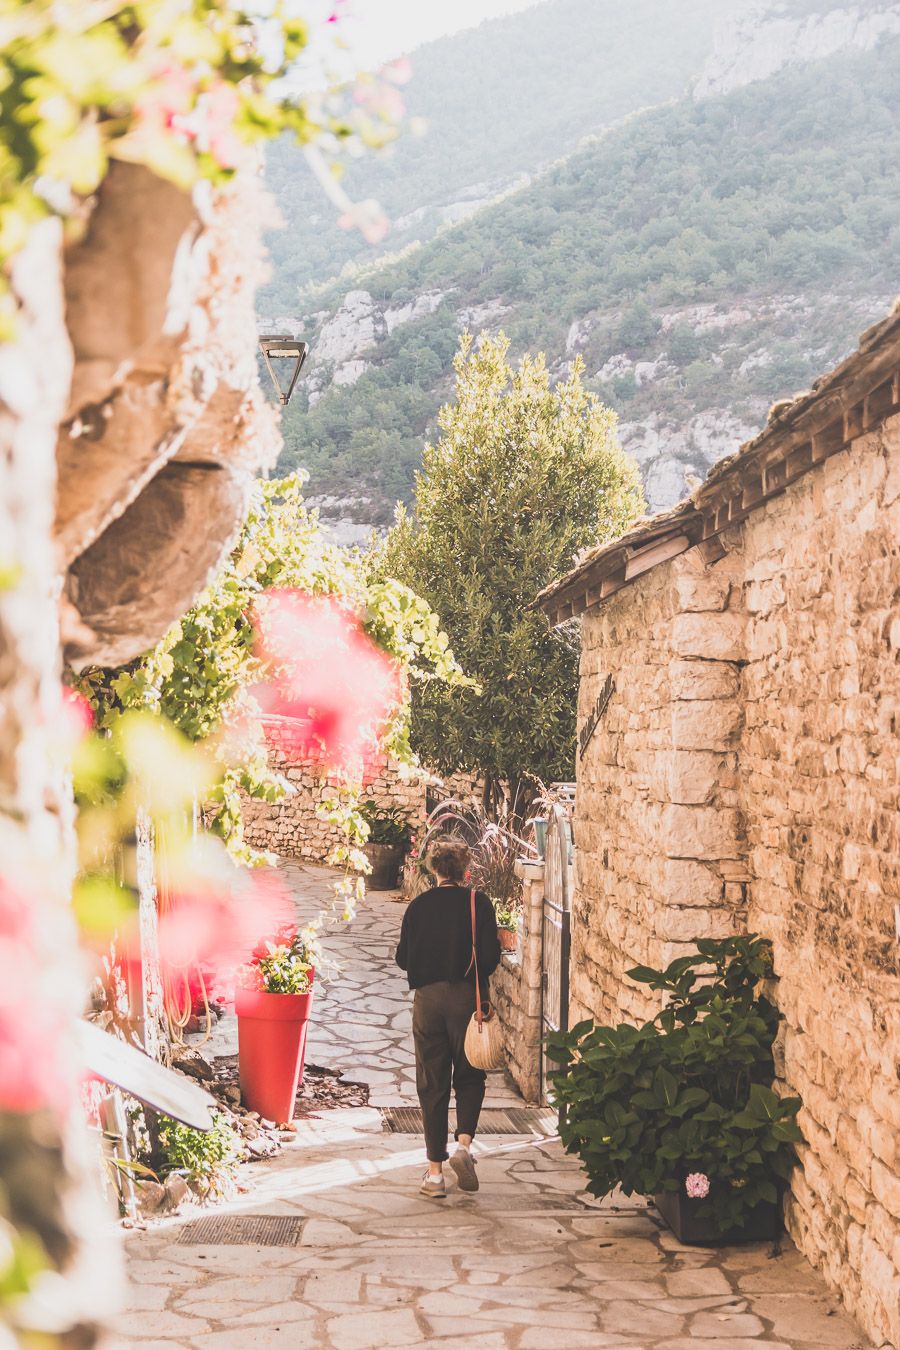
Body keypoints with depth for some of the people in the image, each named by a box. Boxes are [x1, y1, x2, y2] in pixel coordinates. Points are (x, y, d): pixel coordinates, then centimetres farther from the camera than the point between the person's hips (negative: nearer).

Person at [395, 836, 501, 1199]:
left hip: (427, 998, 1)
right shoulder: (478, 903, -5)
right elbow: (491, 955, -8)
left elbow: (403, 958, 2)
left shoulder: (418, 906, 0)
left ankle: (435, 1172, 7)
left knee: (432, 1084, 7)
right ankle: (464, 1143, -9)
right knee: (470, 1077, 15)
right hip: (466, 996, -1)